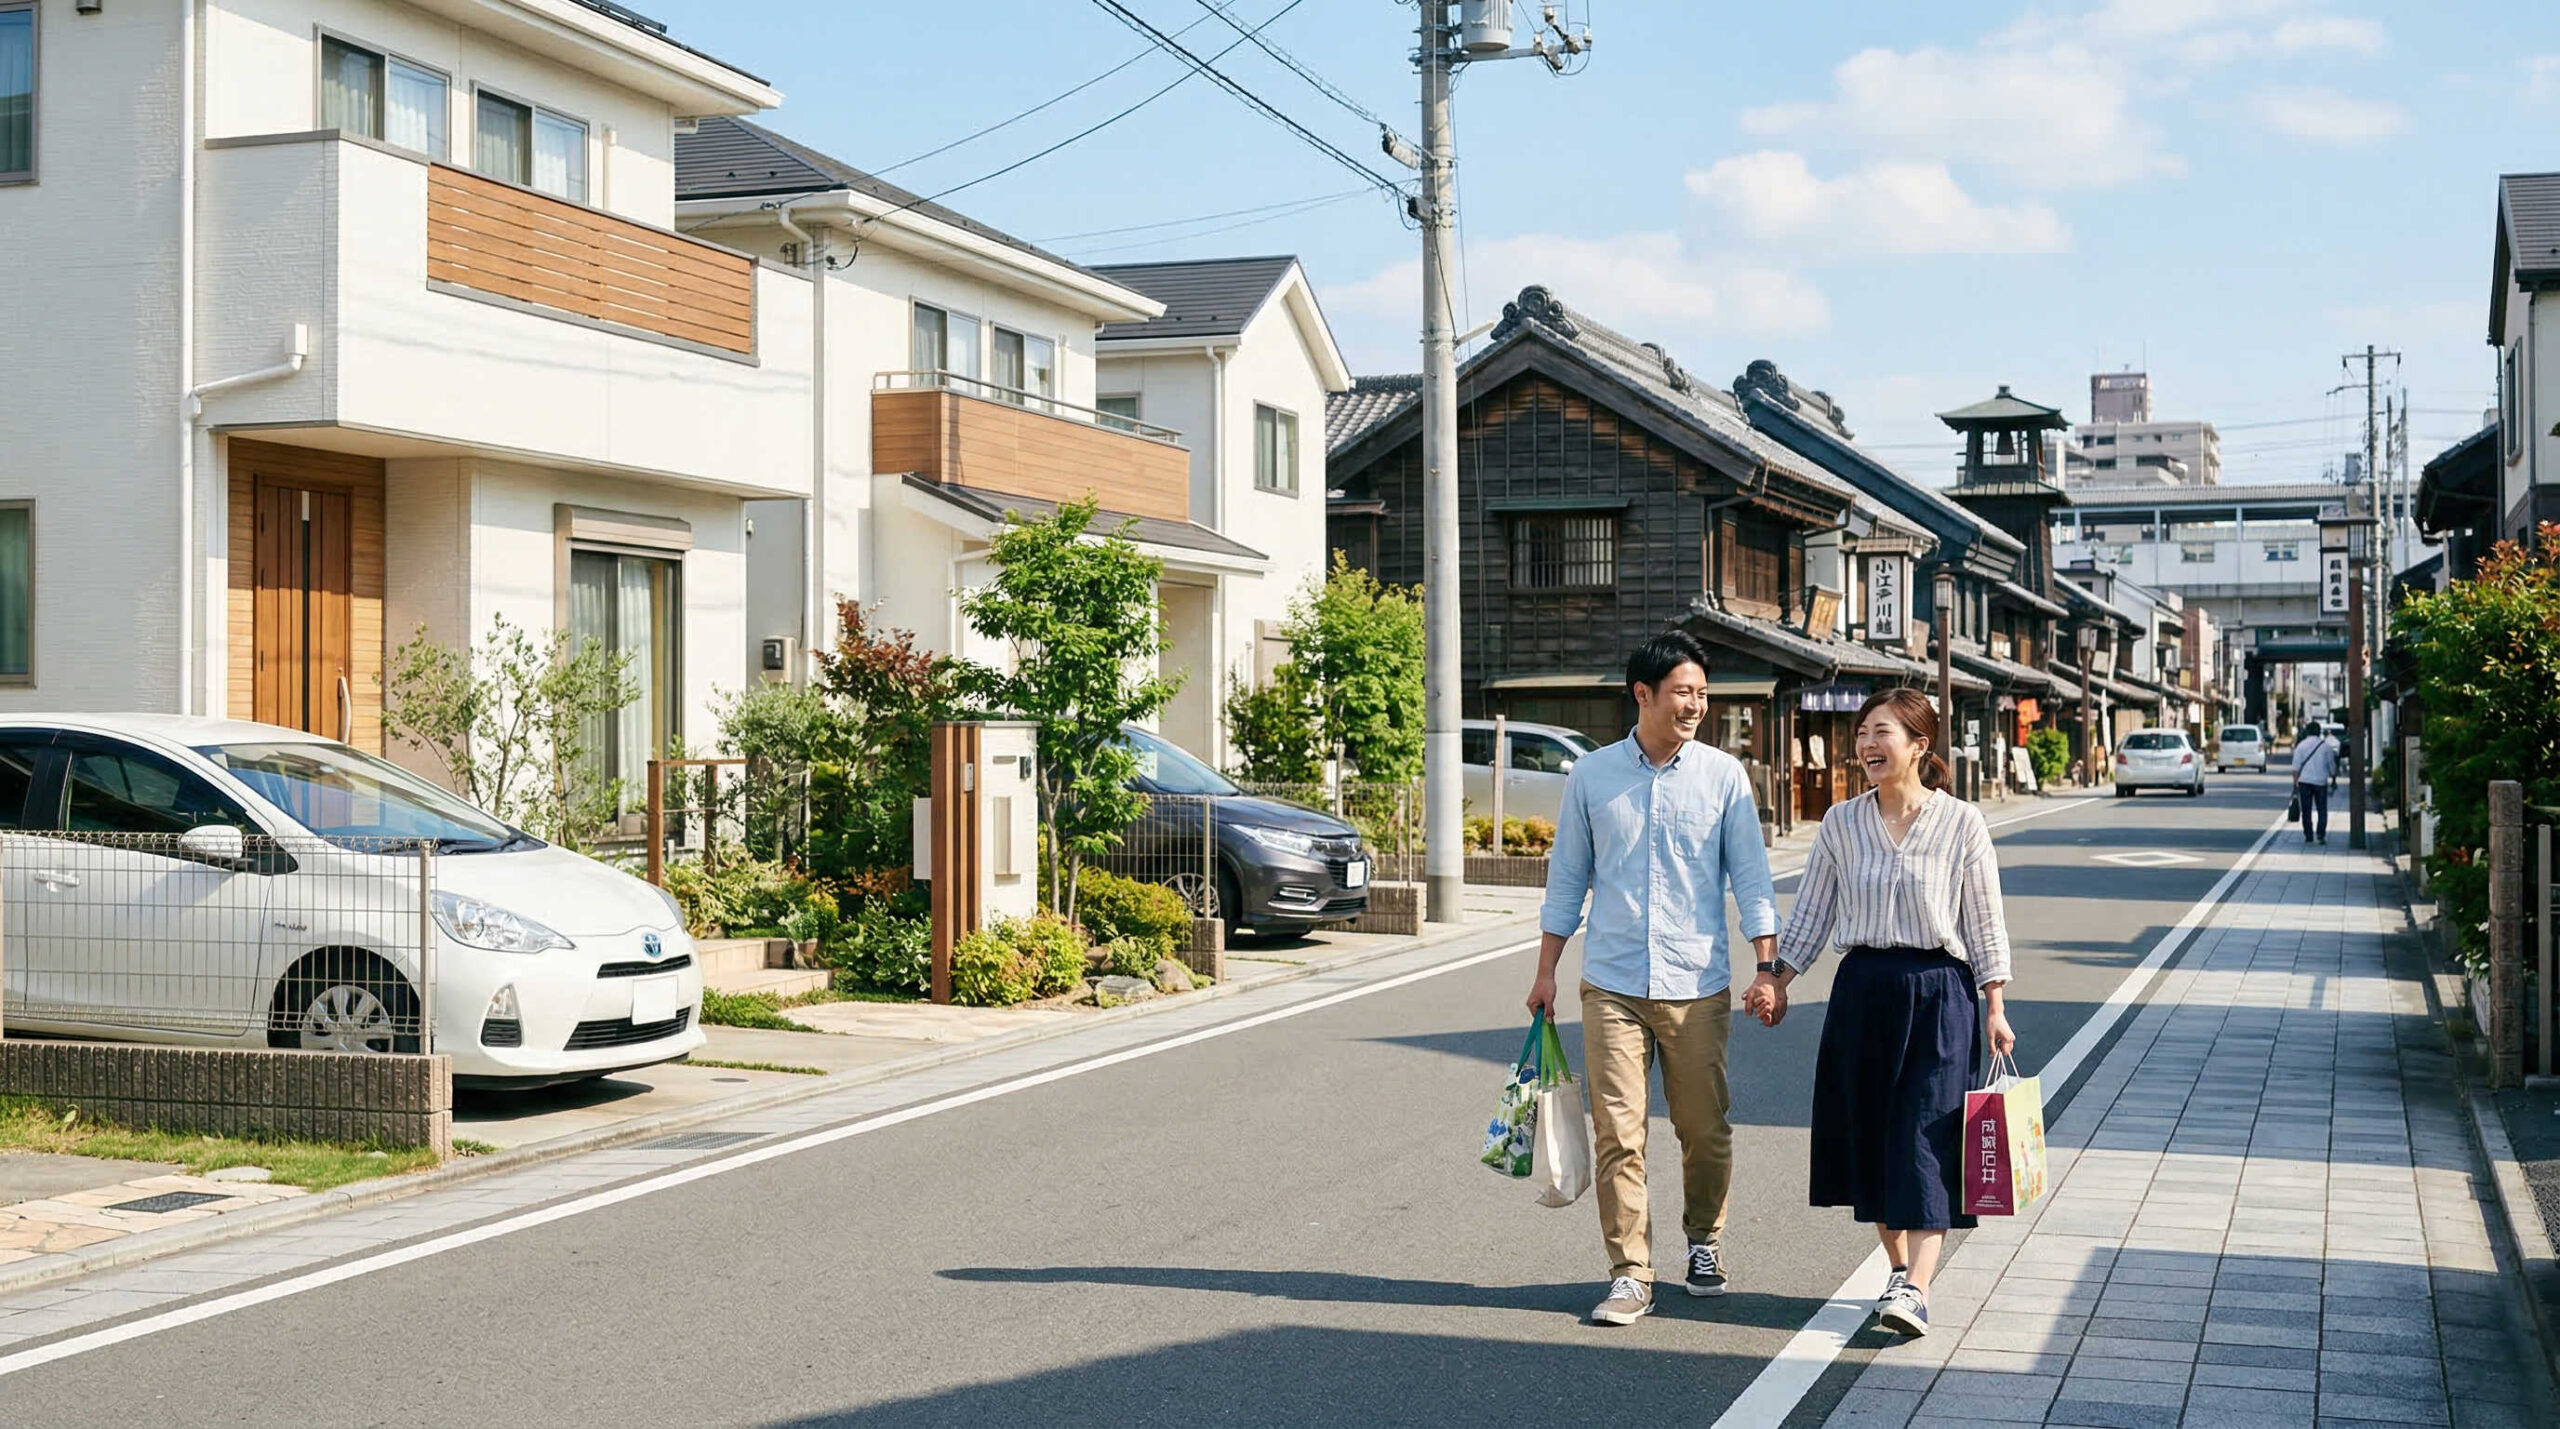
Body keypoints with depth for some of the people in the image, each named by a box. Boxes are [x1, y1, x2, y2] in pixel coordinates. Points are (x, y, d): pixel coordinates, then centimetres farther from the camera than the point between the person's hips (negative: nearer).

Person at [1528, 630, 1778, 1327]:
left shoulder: (1722, 775, 3)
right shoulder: (1592, 776, 5)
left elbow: (1750, 877, 5)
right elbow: (1566, 878, 12)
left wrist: (1768, 970, -4)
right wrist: (1546, 973, 11)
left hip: (1697, 986, 0)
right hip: (1612, 985, 0)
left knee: (1705, 1131, 7)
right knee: (1617, 1133, -4)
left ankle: (1704, 1244, 30)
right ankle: (1630, 1275, 3)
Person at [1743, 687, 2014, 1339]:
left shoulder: (1960, 823, -3)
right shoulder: (1841, 823, 5)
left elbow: (1985, 922, 0)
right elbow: (1812, 911, 10)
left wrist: (1995, 1009, -2)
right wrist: (1777, 979, 2)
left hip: (1938, 992, -4)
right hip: (1862, 990, 4)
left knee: (1925, 1136, -8)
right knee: (1869, 1134, 7)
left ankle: (1914, 1289, -13)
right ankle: (1900, 1266, 22)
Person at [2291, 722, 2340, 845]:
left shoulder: (2301, 745, 0)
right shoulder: (2326, 746, 1)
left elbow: (2296, 766, -3)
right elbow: (2332, 766, 8)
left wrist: (2295, 782, 1)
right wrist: (2333, 776, 25)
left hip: (2304, 781, 0)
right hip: (2321, 781, 0)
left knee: (2306, 811, 5)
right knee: (2322, 810, 6)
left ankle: (2308, 836, 5)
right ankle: (2320, 835, -6)